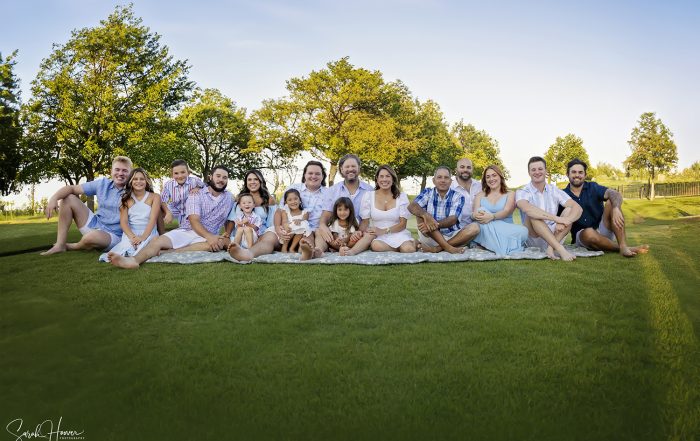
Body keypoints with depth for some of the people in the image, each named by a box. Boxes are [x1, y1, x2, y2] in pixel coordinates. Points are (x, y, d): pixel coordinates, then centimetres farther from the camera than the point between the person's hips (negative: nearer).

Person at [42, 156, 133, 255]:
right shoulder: (102, 183, 0)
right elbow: (72, 188, 0)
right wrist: (54, 198, -18)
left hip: (113, 235, -5)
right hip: (95, 224, 6)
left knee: (92, 237, -39)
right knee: (69, 198, -3)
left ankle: (70, 247, 0)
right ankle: (60, 245, -3)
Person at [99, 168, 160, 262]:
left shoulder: (154, 197, 7)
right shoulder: (126, 199, 11)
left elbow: (153, 219, -6)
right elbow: (123, 222, 1)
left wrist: (143, 237, -23)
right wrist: (132, 237, -20)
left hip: (149, 233, -1)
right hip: (131, 234, 1)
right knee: (125, 246, -34)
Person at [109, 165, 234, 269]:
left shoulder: (229, 199, 14)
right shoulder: (196, 195, 3)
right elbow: (194, 221, -10)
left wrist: (227, 234, -5)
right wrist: (209, 236, -28)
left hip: (209, 237, 0)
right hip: (185, 231, 0)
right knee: (158, 241, -28)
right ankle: (134, 259, -59)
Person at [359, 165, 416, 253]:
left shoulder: (402, 196, 3)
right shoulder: (368, 196, 3)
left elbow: (403, 223, -1)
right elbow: (365, 221, 3)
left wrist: (383, 231, -17)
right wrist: (360, 232, -21)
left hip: (397, 234, 0)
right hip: (378, 237, 0)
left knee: (408, 249, -32)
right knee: (376, 246, -35)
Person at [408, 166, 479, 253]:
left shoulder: (458, 197, 1)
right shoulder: (427, 193, 3)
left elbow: (452, 220, -13)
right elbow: (411, 206, -16)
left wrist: (436, 224, -33)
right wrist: (426, 215, -37)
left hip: (451, 237, 1)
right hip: (431, 237, 0)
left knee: (475, 227, -22)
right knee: (421, 214, -23)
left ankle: (437, 248, -28)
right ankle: (448, 247, -30)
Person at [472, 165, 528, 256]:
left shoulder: (510, 194, 13)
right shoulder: (480, 195, 17)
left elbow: (506, 211, -7)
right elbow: (475, 212, 1)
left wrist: (492, 216, -30)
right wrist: (476, 215, -27)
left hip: (506, 230, 0)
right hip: (485, 232, 1)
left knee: (523, 231, -30)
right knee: (482, 210, -28)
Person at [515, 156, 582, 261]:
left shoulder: (554, 190, 5)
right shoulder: (522, 193, -5)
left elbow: (577, 208, -8)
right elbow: (527, 209, -30)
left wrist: (564, 221, -30)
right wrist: (557, 219, -36)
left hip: (555, 236, 3)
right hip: (534, 239, -3)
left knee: (569, 210, -16)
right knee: (533, 215, -29)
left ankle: (551, 248, -30)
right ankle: (560, 249, -38)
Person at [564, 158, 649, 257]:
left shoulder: (592, 187, 1)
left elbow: (616, 195, -18)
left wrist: (616, 209, -39)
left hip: (602, 230, 2)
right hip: (582, 235, -2)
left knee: (611, 202, -23)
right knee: (589, 233, -39)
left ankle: (624, 246, -36)